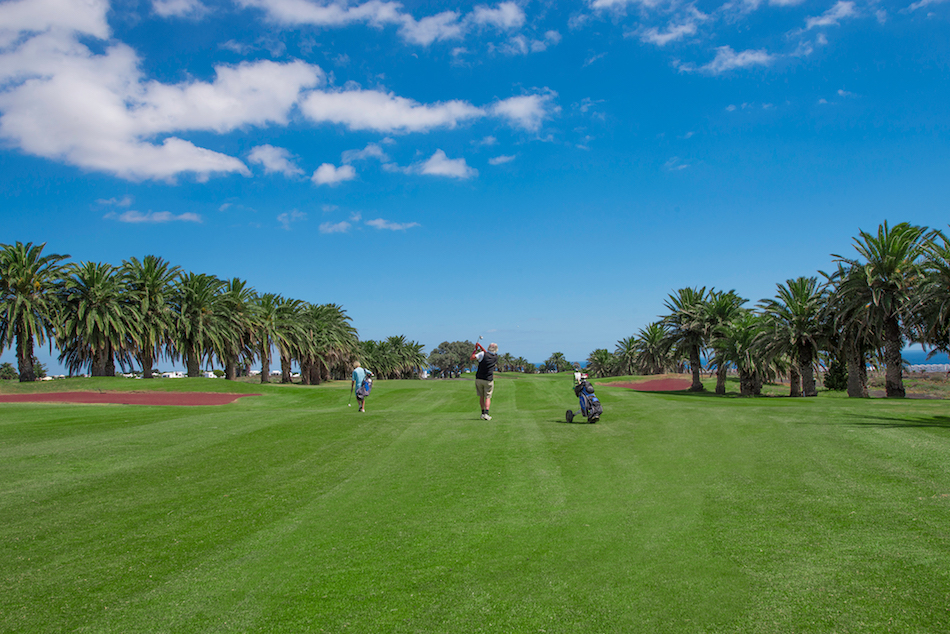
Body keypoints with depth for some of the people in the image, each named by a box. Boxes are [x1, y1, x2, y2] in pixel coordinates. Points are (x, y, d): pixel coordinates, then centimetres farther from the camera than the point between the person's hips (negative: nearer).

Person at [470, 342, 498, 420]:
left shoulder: (483, 354, -9)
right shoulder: (496, 357, 3)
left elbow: (471, 358, -12)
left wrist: (475, 350, -2)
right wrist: (480, 346, 17)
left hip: (479, 379, 0)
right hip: (488, 380, 0)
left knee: (481, 396, 15)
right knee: (488, 397, 1)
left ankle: (483, 413, 19)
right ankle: (486, 413, -17)